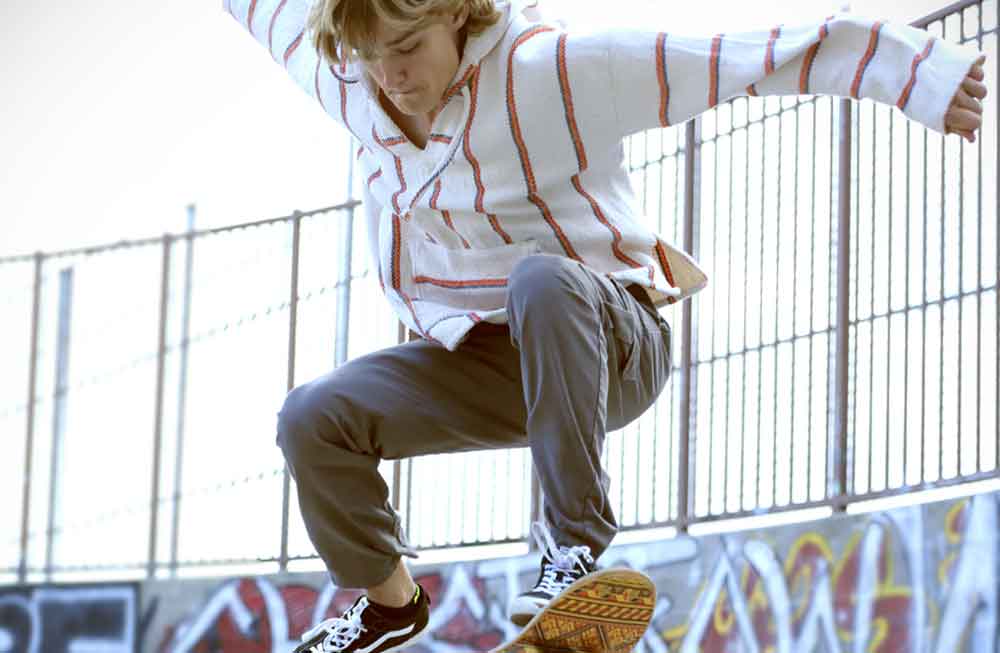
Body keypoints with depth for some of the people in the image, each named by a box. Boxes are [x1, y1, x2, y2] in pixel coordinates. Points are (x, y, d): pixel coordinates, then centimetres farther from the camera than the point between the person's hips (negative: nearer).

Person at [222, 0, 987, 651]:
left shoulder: (553, 70, -20)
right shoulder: (353, 85, -3)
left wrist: (919, 76, -28)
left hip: (606, 345, -5)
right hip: (481, 358, 6)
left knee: (540, 277, -39)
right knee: (314, 417, -15)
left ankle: (578, 534, -30)